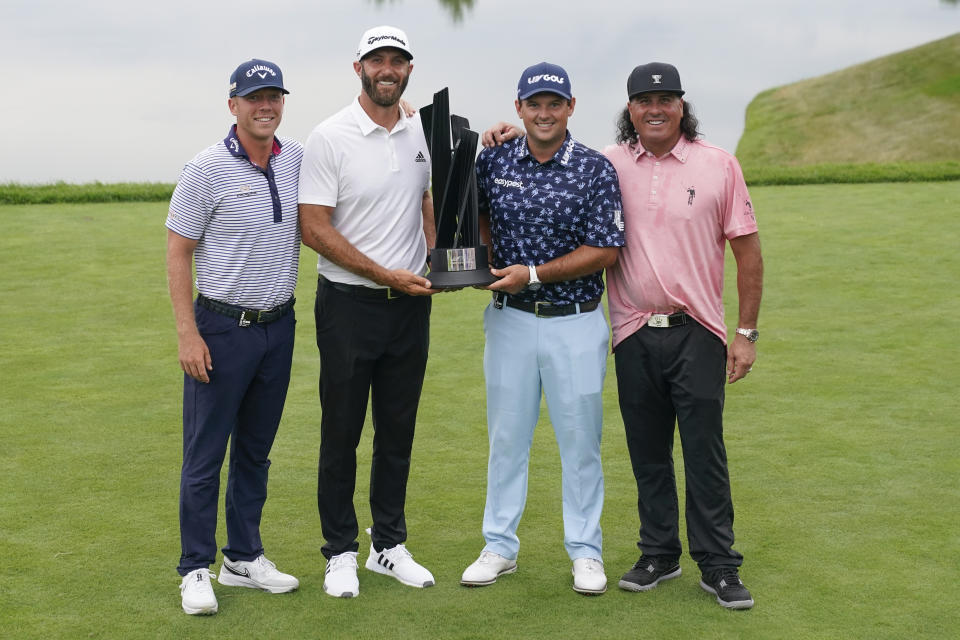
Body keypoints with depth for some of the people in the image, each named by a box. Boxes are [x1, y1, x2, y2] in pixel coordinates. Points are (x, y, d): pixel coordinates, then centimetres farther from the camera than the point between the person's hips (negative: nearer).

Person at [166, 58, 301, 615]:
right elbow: (178, 254, -7)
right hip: (222, 328, -5)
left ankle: (244, 558, 25)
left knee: (257, 450, 14)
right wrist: (188, 333, -14)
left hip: (279, 326, 5)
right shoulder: (208, 169, -10)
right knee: (205, 454, -1)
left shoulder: (300, 160, 3)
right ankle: (196, 569, 9)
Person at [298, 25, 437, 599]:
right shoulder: (331, 137, -10)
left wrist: (435, 266, 2)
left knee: (398, 432, 11)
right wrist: (385, 274, -16)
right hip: (349, 304, -5)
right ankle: (341, 552, 14)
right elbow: (313, 228, -13)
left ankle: (390, 545, 23)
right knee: (342, 433, 3)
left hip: (411, 304, 5)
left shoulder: (422, 133, 7)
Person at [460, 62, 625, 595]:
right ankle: (500, 546, 20)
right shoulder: (493, 162, 3)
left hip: (575, 321, -3)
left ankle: (585, 552, 16)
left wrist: (532, 273, -16)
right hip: (509, 318, 3)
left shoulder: (595, 170, -7)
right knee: (506, 435, 9)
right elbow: (478, 219, 18)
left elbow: (605, 250, -10)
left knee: (579, 439, 5)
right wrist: (484, 261, -4)